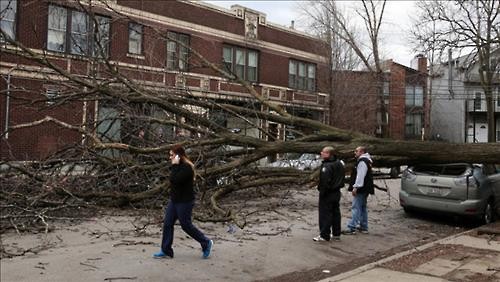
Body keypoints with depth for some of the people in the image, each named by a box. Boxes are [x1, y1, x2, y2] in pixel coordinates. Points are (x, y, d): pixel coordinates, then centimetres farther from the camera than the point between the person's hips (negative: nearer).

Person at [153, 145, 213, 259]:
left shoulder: (187, 167, -20)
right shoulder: (179, 166, 10)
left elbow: (174, 180, -30)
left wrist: (175, 166, -25)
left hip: (185, 202, -9)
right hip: (174, 200, 9)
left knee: (186, 225, 1)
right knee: (167, 224, 7)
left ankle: (206, 243, 20)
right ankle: (166, 251, 16)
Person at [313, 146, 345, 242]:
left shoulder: (327, 166, -21)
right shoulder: (339, 163, 9)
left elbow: (325, 181, -25)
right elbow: (342, 178, 18)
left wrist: (322, 192, -19)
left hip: (328, 194, -9)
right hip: (337, 192, 9)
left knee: (325, 214, -2)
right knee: (335, 213, 15)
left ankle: (324, 235, 2)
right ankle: (336, 234, 22)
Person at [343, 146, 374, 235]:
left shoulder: (362, 162, -17)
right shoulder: (365, 161, 17)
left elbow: (360, 176, -24)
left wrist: (355, 187, -24)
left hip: (360, 190, -11)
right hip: (364, 189, 11)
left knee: (356, 208, -10)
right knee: (363, 208, 16)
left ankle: (352, 228, -11)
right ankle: (364, 227, 23)